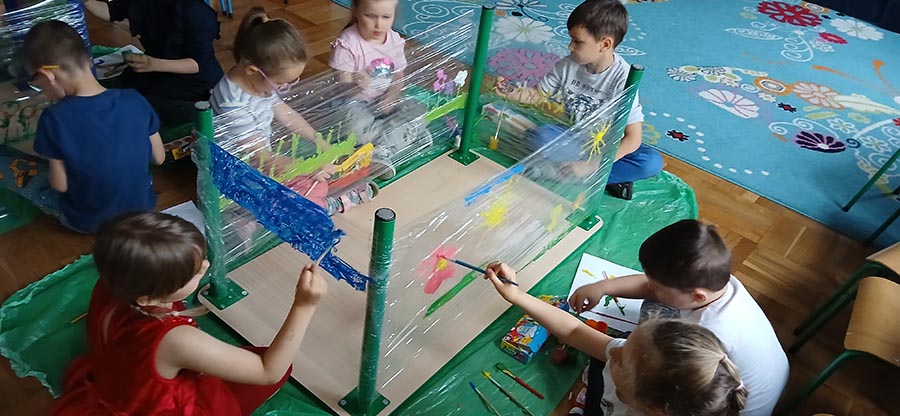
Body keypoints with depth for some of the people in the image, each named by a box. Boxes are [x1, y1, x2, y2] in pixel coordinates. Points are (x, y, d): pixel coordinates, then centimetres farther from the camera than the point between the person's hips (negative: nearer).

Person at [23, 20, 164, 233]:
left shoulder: (54, 119, -23)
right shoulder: (134, 100, -15)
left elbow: (60, 185, -14)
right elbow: (159, 158, -4)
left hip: (89, 221, -3)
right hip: (142, 208, 3)